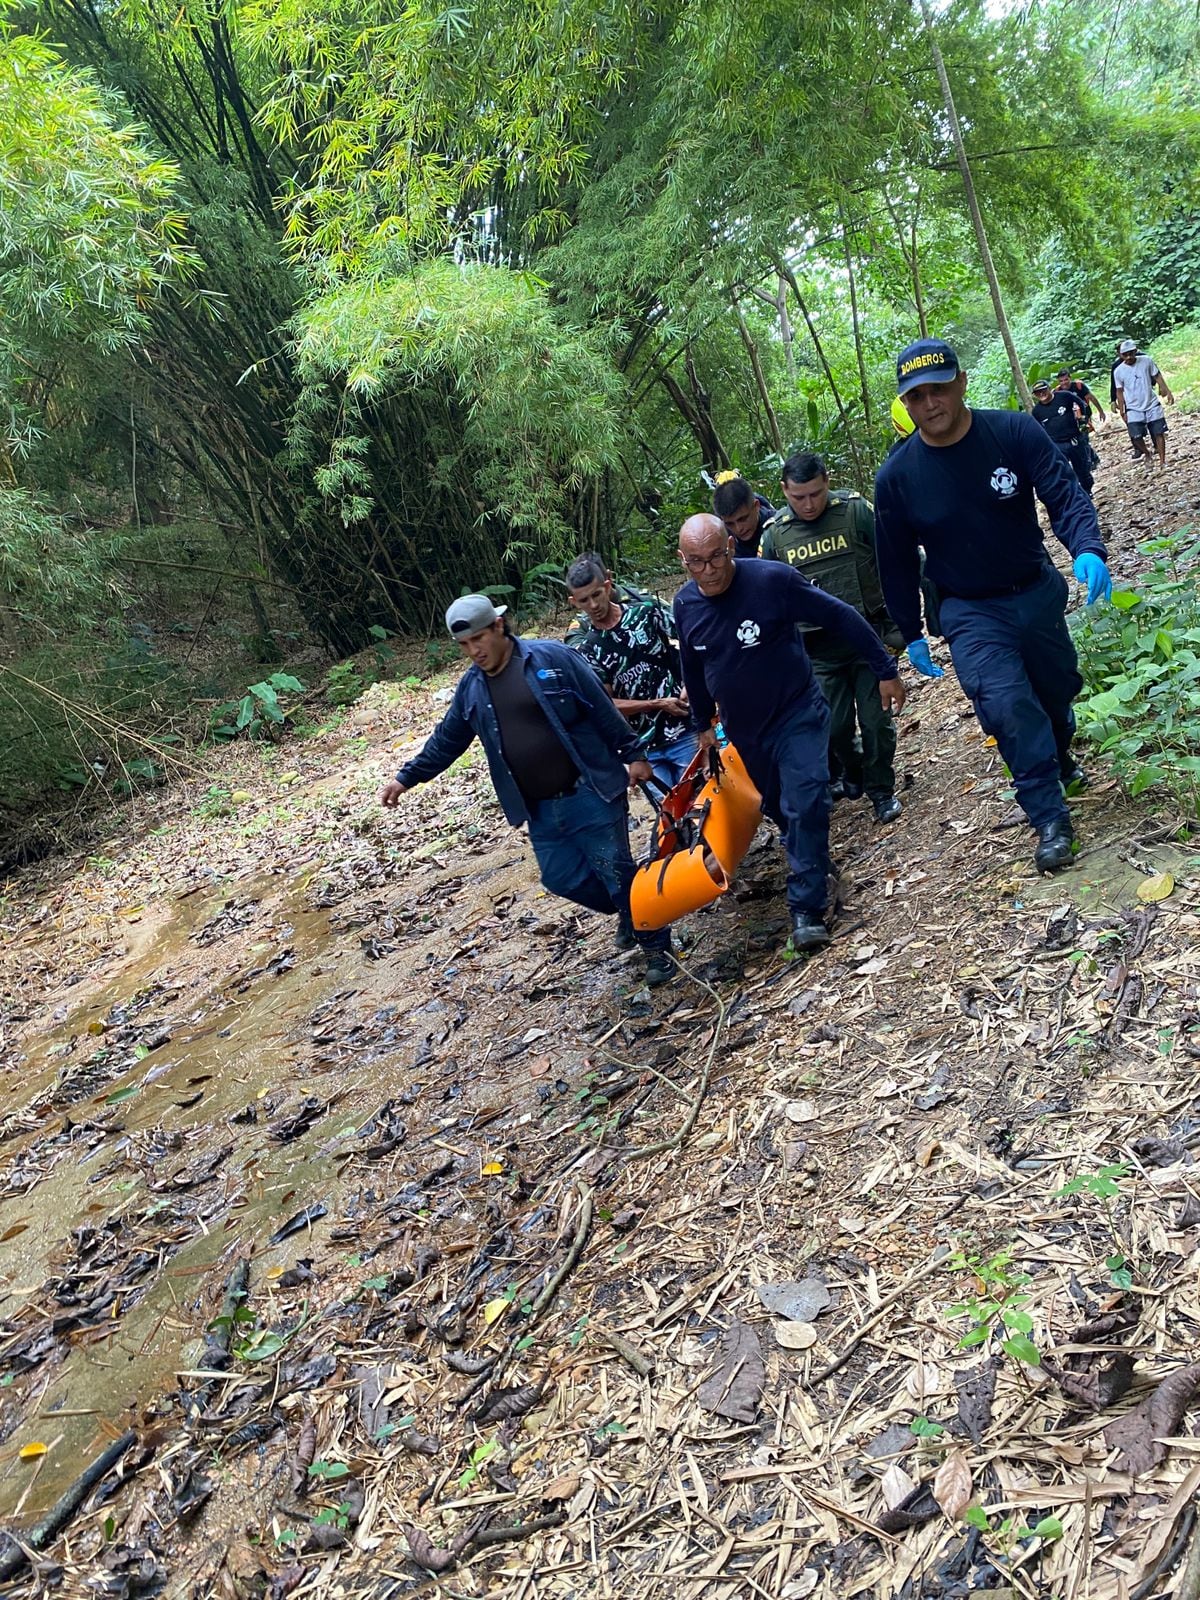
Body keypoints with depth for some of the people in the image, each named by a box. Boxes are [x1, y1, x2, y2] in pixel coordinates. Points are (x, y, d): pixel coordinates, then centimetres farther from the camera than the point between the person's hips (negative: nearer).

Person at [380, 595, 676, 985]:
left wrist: (632, 754, -6)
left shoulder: (552, 657, -9)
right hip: (540, 810, 5)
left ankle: (657, 945, 18)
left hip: (590, 795, -5)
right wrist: (406, 777, 15)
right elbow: (446, 740, 16)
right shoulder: (471, 687, 6)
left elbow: (603, 710, -7)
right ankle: (629, 913, 34)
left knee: (615, 870, -1)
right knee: (561, 877, 8)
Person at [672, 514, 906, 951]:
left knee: (805, 805, -16)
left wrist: (885, 671, -11)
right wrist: (703, 724, 18)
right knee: (778, 806, 19)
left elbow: (840, 617, -15)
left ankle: (806, 908, -7)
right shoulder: (685, 604, -8)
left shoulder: (772, 579, -24)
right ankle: (807, 862, 47)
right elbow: (693, 669, 9)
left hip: (797, 715, -5)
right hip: (744, 728, 5)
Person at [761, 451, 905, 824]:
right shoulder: (775, 534, -1)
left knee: (876, 719, 2)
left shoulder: (856, 510, -8)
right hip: (819, 650, 2)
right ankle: (853, 776, 35)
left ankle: (881, 790, 23)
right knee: (835, 728, 6)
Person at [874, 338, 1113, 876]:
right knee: (1007, 705, -21)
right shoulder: (896, 477, -13)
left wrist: (1087, 549, -39)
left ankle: (1060, 762, 52)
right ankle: (1050, 820, -8)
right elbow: (896, 564, -2)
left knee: (1058, 689, 18)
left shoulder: (1015, 432, -14)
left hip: (1038, 592, 2)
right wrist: (912, 635, 4)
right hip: (970, 612, -2)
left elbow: (1065, 494, -18)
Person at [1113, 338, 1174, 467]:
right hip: (1133, 410, -1)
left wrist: (1167, 392, -3)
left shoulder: (1147, 360, -6)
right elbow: (1119, 392, 2)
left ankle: (1162, 461, 11)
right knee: (1136, 436, -9)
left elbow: (1157, 376, 4)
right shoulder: (1118, 371, -6)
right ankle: (1146, 453, 20)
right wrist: (1122, 411, 2)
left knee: (1159, 432, 1)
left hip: (1152, 404, 1)